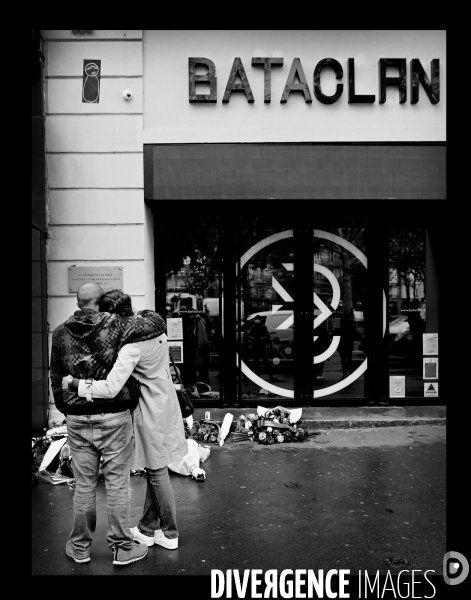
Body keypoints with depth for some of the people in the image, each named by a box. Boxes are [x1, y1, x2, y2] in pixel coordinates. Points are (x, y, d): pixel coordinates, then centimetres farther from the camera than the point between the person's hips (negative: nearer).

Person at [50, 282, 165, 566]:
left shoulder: (61, 333, 3)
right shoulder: (116, 325, -10)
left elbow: (56, 379, 10)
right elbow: (156, 324, -11)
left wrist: (64, 408, 22)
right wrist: (149, 315, 11)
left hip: (78, 418, 4)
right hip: (114, 417, -3)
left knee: (84, 484, 15)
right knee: (117, 483, 7)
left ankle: (80, 547, 29)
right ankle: (122, 548, 19)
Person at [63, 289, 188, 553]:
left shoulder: (132, 344, -27)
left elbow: (110, 388, -34)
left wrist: (75, 383, -20)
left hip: (151, 411, -9)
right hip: (163, 404, 9)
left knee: (157, 472, 9)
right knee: (155, 471, 18)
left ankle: (170, 534, 26)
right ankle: (148, 528, 34)